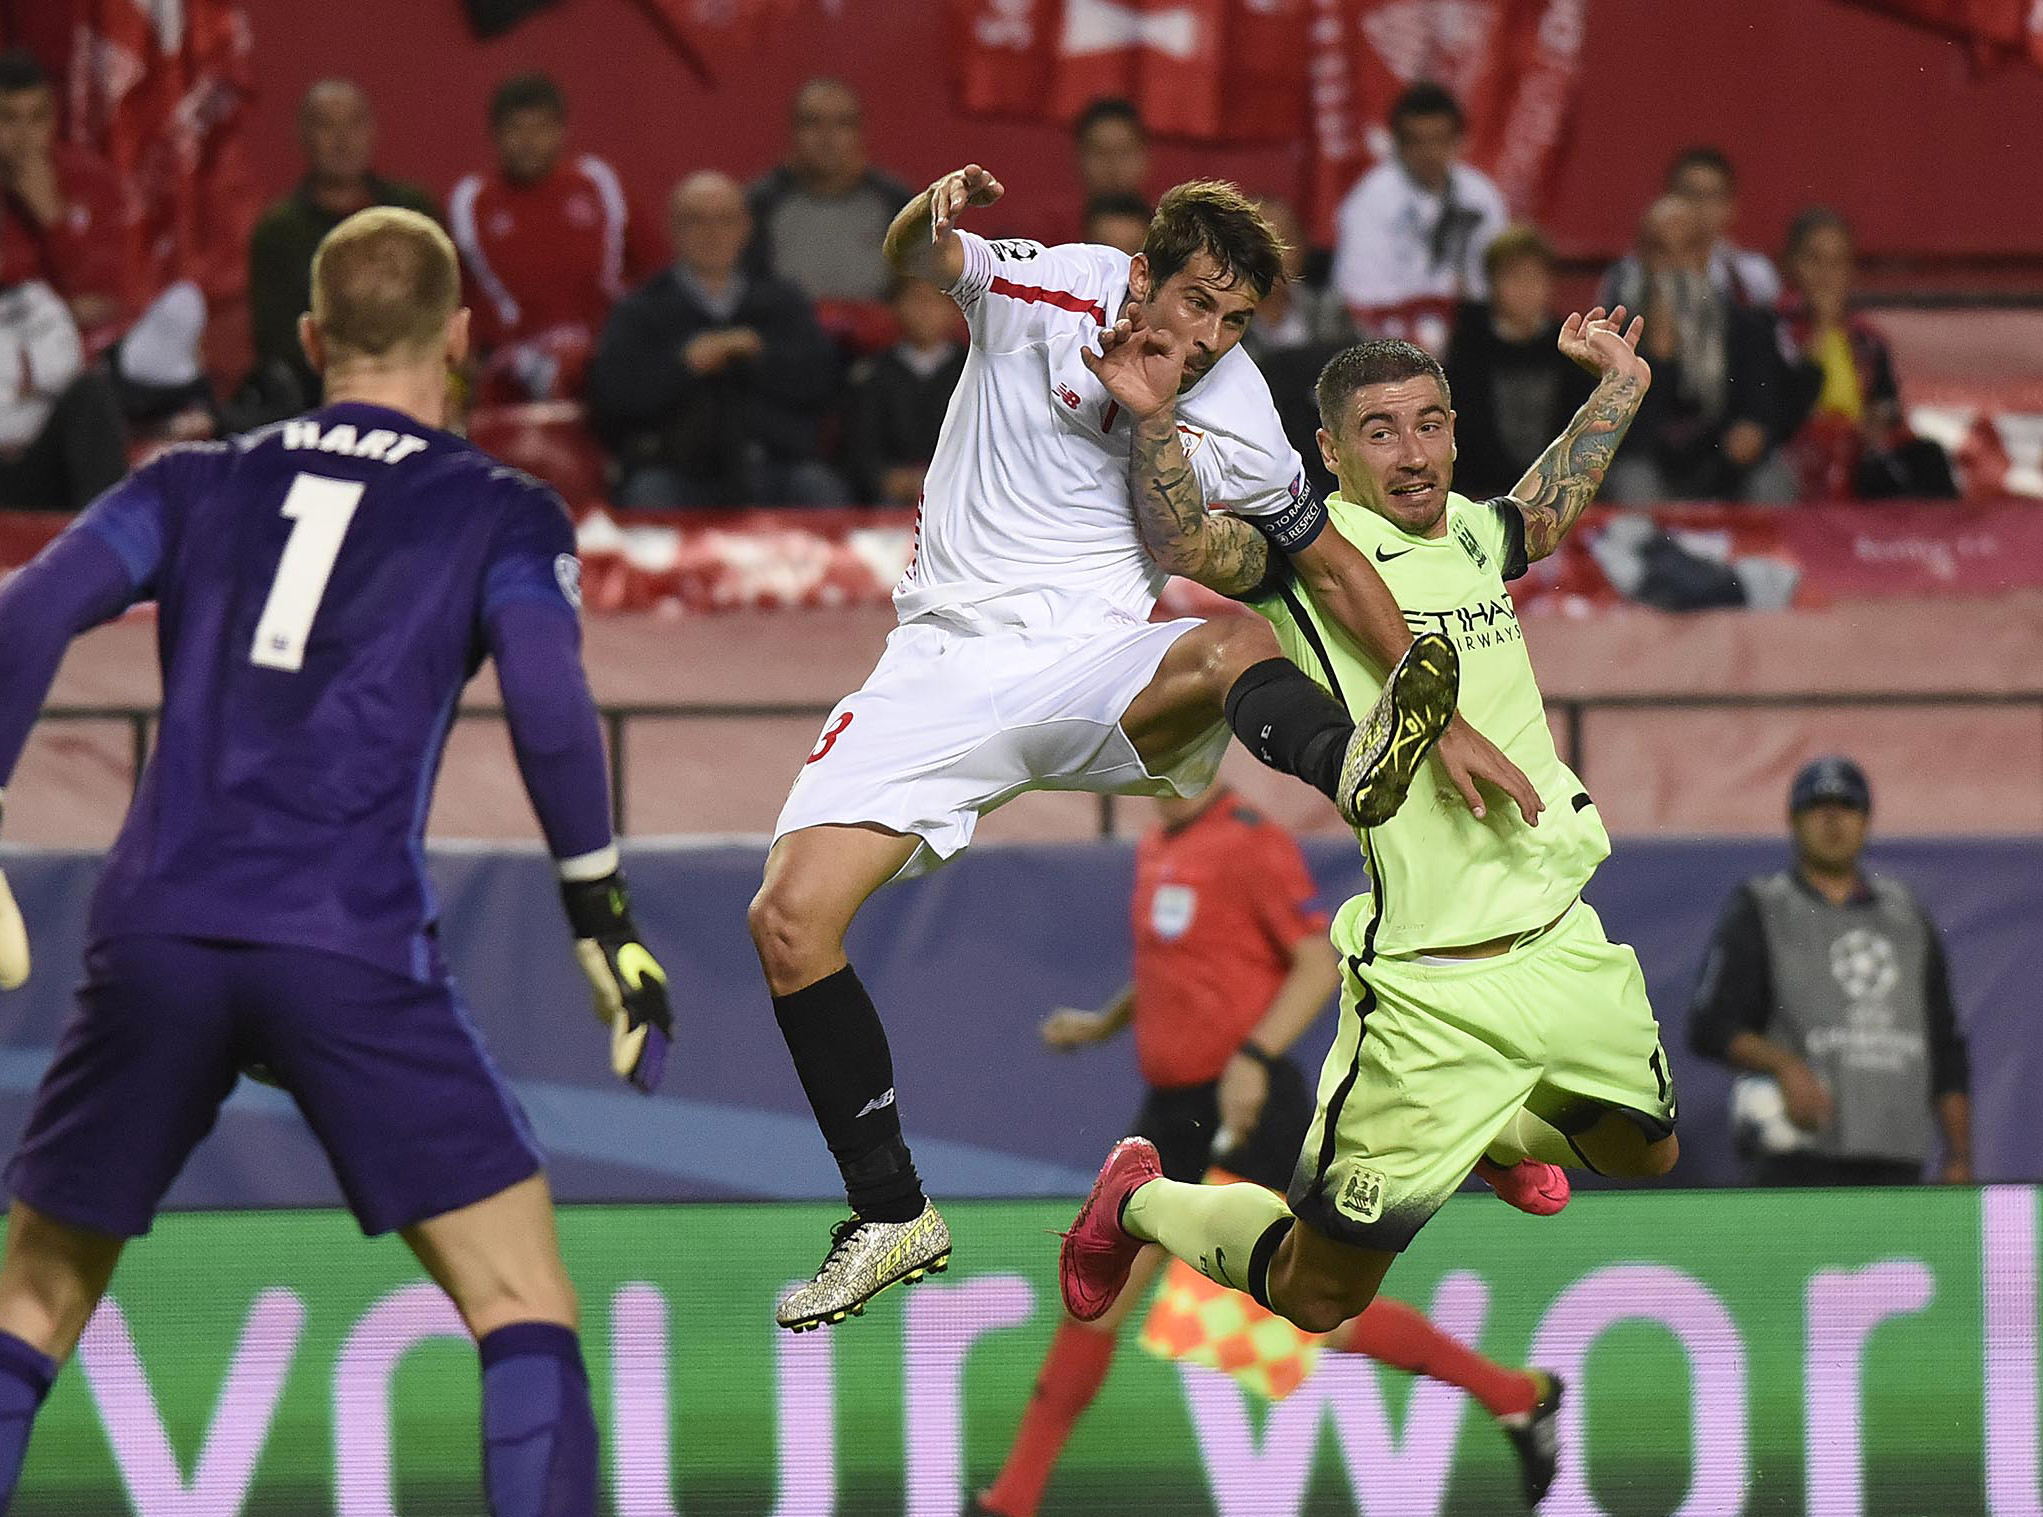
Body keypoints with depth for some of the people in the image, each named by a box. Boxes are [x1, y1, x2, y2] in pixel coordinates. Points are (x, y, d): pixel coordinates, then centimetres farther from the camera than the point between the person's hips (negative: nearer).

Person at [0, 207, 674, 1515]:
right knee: (522, 1297, 3)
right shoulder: (502, 515, 10)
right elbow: (550, 707, -6)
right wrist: (603, 915, 0)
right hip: (354, 943, -3)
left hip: (157, 937, 3)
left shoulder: (198, 485, 18)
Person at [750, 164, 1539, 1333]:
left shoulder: (1233, 416, -3)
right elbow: (914, 258, 1)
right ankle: (892, 1217, -2)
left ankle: (1355, 764, -73)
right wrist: (936, 216, -25)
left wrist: (1448, 719, -1)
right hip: (949, 658, 1)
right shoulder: (1052, 286, -2)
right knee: (790, 917, -13)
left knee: (1233, 646, -37)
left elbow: (1337, 567, 5)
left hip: (1097, 667, -1)